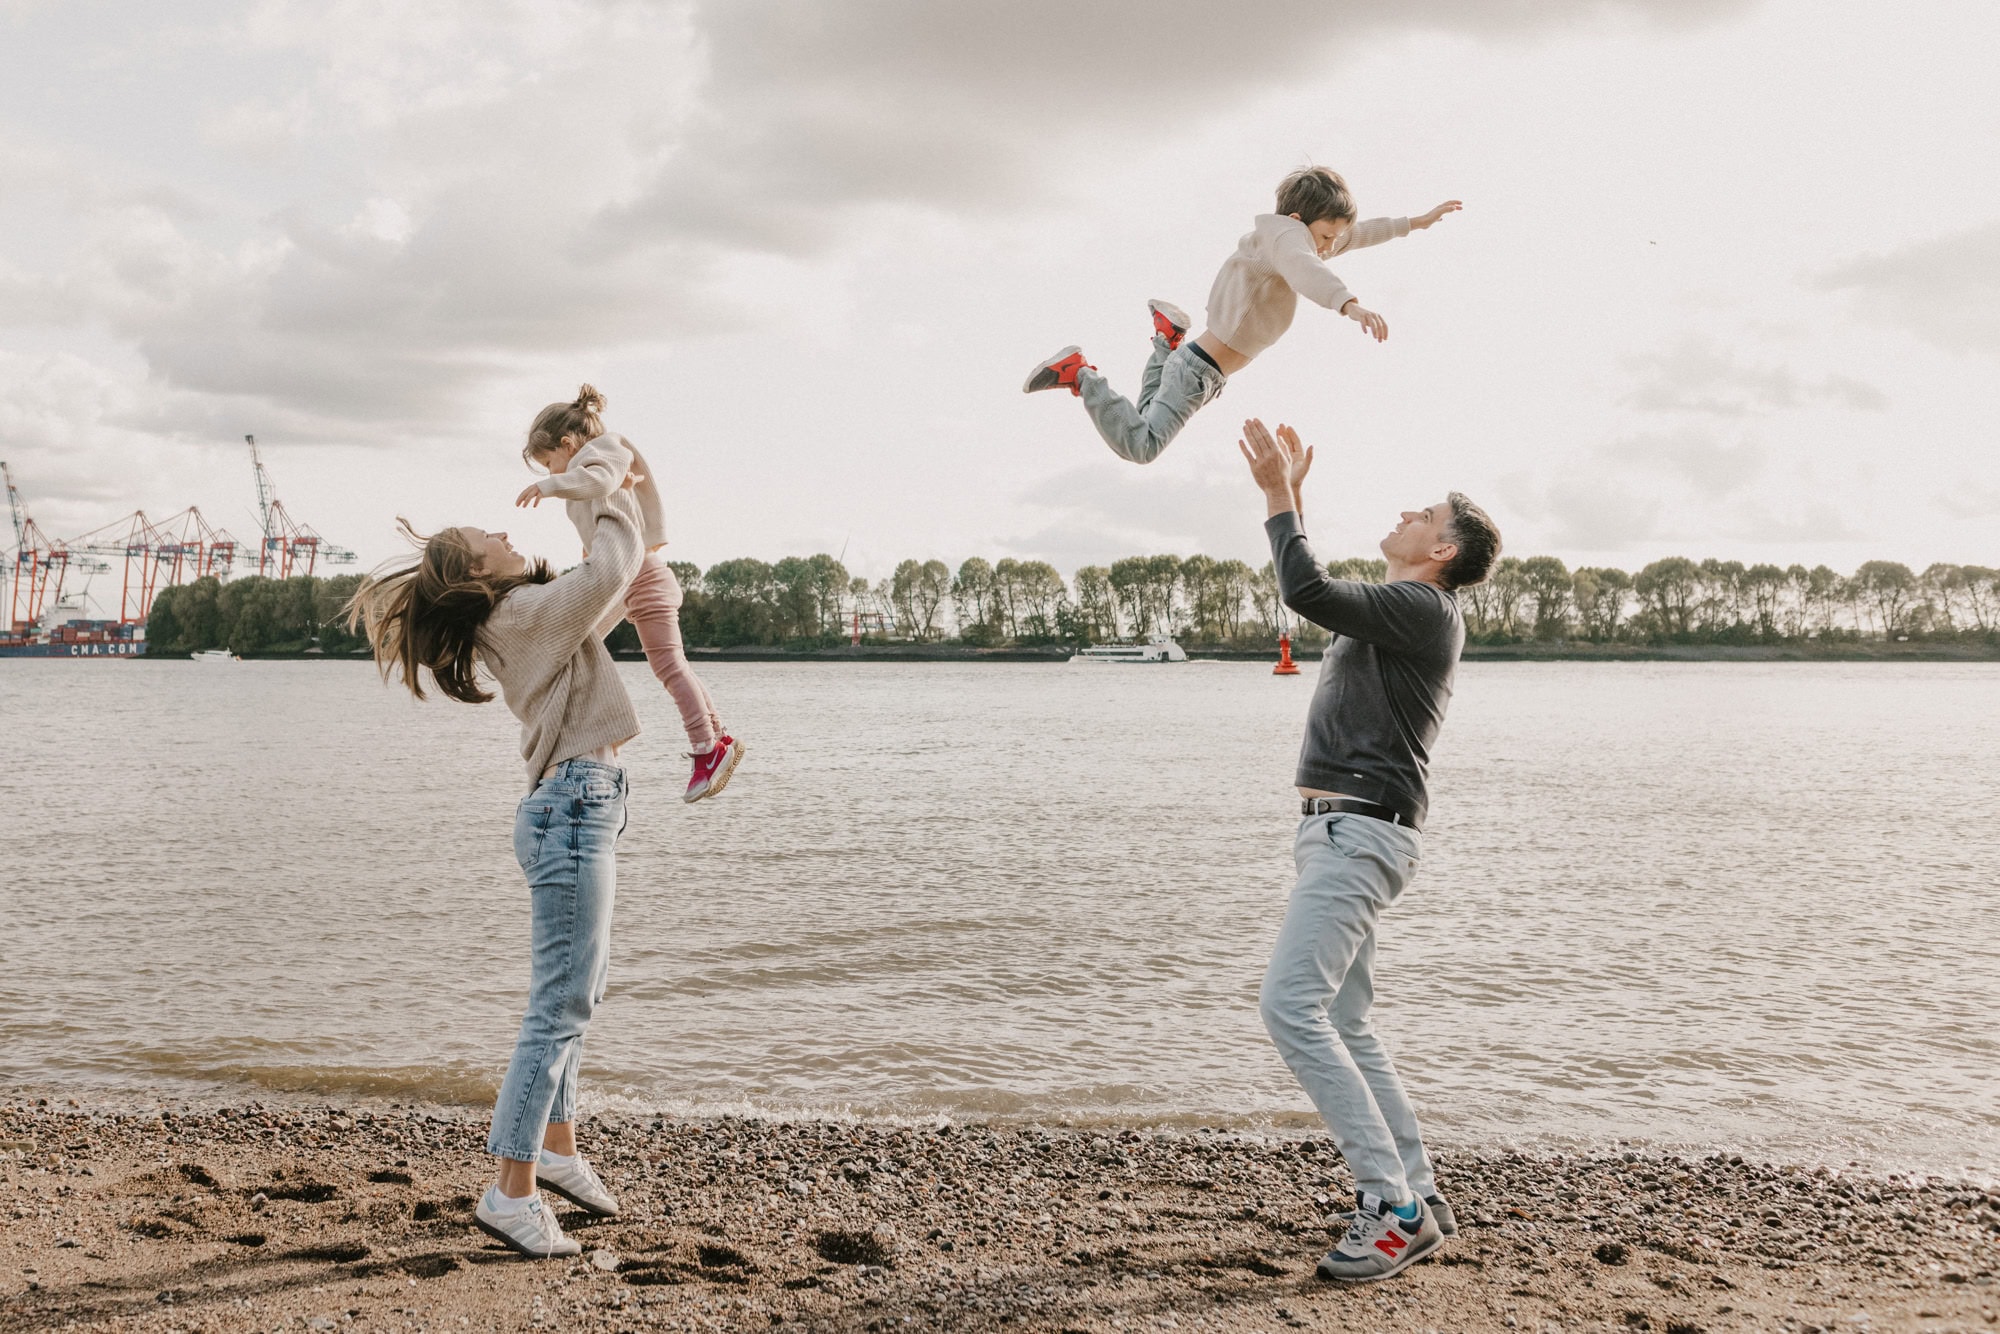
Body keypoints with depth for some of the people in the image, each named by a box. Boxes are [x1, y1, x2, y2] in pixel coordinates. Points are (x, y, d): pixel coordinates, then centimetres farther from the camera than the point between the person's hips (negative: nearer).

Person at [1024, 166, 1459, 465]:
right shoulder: (1287, 231, -15)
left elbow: (1357, 234, 31)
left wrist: (1418, 222, 36)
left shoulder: (1302, 240, 13)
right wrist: (1350, 304, -56)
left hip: (1204, 371, 10)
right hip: (1198, 369, -10)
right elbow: (1302, 268, -40)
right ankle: (1080, 375, -13)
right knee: (1140, 446, -24)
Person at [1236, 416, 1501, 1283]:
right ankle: (1418, 1201, 14)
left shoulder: (1421, 609, -10)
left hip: (1362, 829, -11)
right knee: (1344, 1024, 11)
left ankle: (1395, 1207, -17)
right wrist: (1288, 497, 31)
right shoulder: (1391, 613, 21)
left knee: (1291, 1004, -19)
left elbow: (1308, 593, -22)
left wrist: (1277, 496, -12)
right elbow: (1310, 592, 36)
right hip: (1342, 829, 11)